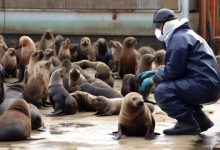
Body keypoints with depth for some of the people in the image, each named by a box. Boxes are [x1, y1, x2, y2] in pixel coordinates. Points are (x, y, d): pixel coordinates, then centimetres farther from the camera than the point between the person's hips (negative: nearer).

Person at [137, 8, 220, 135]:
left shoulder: (178, 38, -10)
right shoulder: (186, 34, 23)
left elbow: (173, 70, -16)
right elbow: (174, 67, 25)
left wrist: (152, 80, -4)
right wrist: (153, 73, 19)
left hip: (203, 86, -11)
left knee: (161, 91, -18)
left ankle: (187, 123, -11)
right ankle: (201, 119, 18)